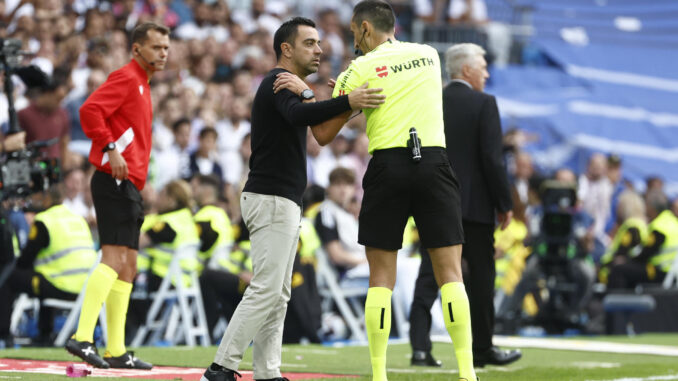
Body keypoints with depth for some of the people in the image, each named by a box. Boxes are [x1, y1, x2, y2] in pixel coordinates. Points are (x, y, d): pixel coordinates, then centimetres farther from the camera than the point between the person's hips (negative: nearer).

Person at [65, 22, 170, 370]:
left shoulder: (141, 85, 22)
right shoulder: (126, 78, -7)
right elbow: (90, 111, -20)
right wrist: (110, 149, -27)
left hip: (128, 186, 10)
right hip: (115, 181, -10)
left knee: (127, 268, 10)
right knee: (114, 259, -18)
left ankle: (116, 351, 12)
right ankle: (82, 338, -25)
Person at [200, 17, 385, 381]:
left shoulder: (294, 87, 21)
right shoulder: (279, 82, -10)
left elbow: (322, 134, 15)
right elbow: (296, 115, -32)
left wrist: (353, 102, 5)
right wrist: (346, 101, -42)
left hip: (284, 202, 11)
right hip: (270, 199, -11)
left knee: (277, 295, 9)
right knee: (266, 290, -13)